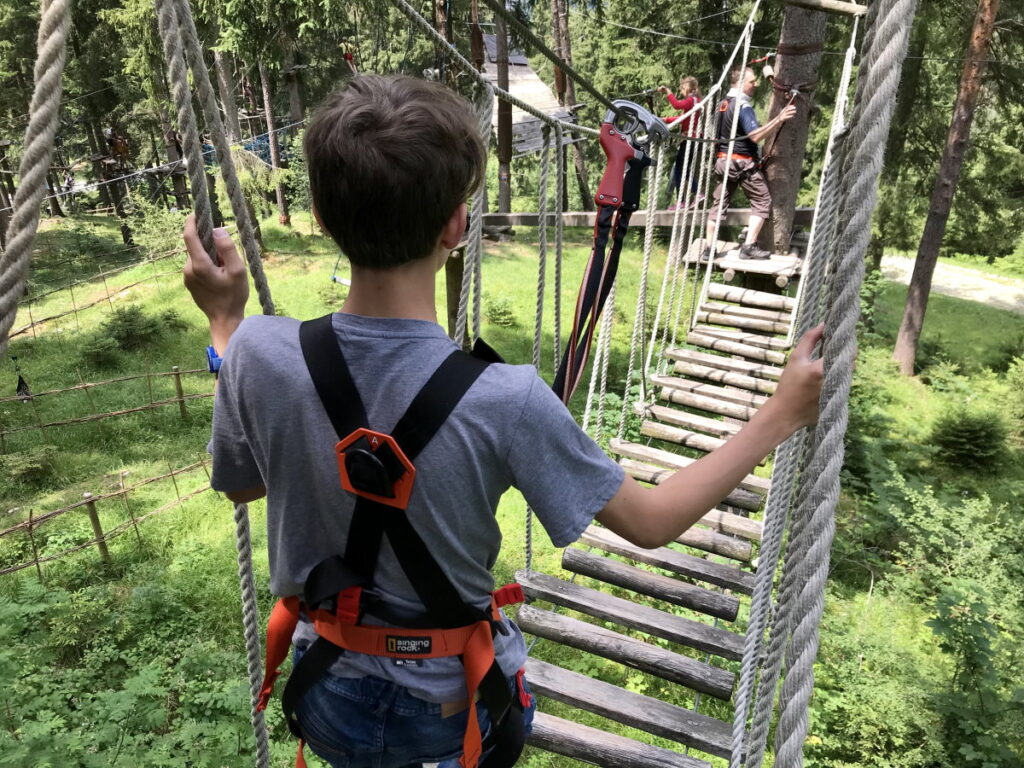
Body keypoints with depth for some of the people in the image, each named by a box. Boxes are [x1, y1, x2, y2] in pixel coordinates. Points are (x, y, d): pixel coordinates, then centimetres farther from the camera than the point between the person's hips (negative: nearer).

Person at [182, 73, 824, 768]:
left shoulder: (260, 352, -24)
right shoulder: (504, 400, -34)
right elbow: (652, 521, -19)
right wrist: (780, 417, -9)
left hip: (330, 706, 2)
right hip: (459, 710, -1)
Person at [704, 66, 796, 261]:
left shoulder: (725, 103, 12)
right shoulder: (743, 105, -16)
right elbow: (755, 135, -27)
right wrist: (779, 119, -31)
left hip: (724, 160, 8)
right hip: (743, 162, -8)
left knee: (720, 204, 10)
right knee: (762, 202, 1)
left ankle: (709, 248, 9)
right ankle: (749, 246, -6)